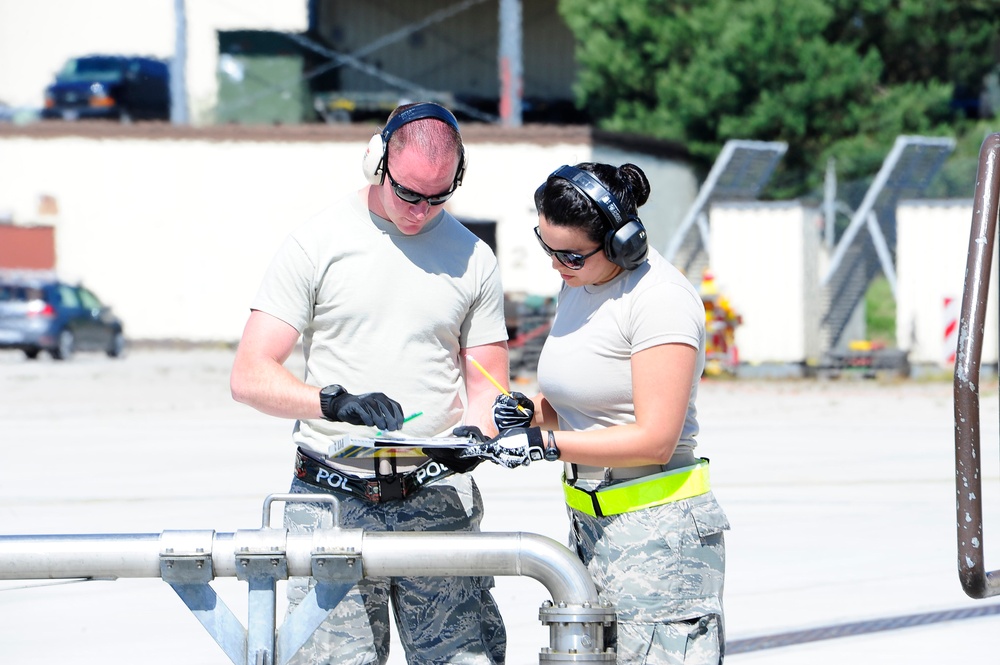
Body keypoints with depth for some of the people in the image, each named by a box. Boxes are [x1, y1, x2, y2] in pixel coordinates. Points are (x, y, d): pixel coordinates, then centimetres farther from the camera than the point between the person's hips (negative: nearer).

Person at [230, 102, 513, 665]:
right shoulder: (316, 244, 1)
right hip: (333, 499, -2)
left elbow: (486, 383, 14)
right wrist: (337, 402, -20)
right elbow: (251, 376, -3)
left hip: (437, 499, 2)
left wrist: (473, 434, -10)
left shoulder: (474, 260, 10)